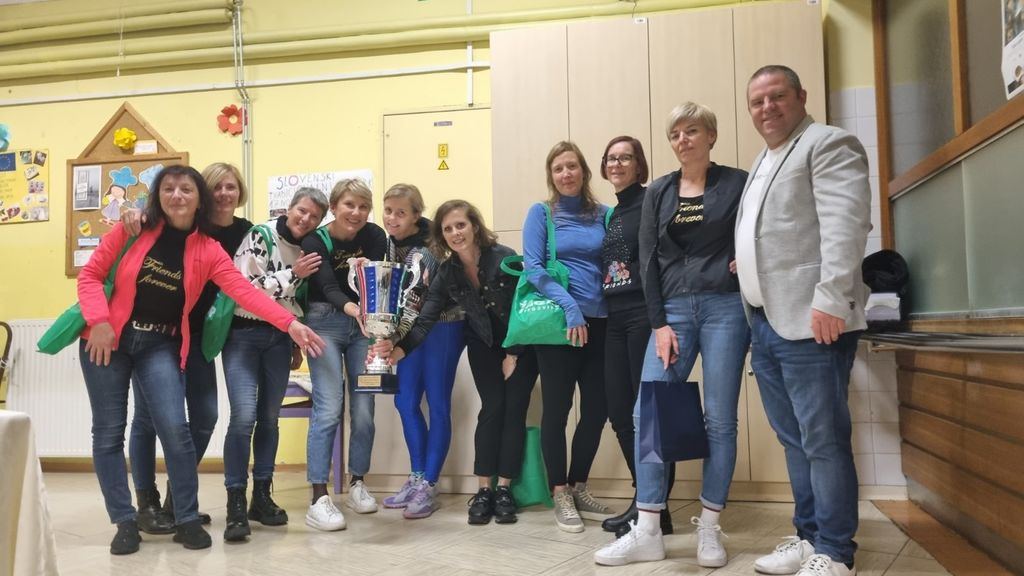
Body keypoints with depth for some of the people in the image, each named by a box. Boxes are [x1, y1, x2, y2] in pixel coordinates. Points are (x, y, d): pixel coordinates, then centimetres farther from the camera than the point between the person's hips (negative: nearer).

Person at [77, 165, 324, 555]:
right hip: (108, 337, 0)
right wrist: (99, 321, -16)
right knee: (109, 432, 3)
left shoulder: (208, 250, -3)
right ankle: (125, 522, 15)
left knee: (175, 428, -10)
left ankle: (187, 520, 5)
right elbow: (90, 274, -1)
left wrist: (290, 324, -27)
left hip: (161, 345, 0)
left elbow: (244, 291, -14)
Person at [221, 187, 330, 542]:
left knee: (269, 418, 9)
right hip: (244, 333, -5)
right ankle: (236, 505, -6)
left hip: (279, 338, 6)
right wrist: (293, 274, -18)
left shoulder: (307, 250, 9)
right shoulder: (260, 236, -9)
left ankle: (262, 497, 19)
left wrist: (297, 344, 17)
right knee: (244, 416, -15)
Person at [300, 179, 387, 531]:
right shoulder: (315, 241, -14)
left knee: (364, 409, 2)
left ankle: (357, 485, 19)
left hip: (365, 324, 3)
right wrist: (354, 310, -46)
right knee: (328, 409, -13)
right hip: (326, 323, -3)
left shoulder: (374, 236, -6)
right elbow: (328, 288, -27)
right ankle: (319, 499, -11)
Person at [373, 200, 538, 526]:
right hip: (484, 345, 3)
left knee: (514, 410, -7)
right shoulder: (447, 272, -11)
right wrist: (400, 350, -35)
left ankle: (504, 490, 0)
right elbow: (426, 318, -18)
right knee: (492, 408, -6)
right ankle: (484, 491, -1)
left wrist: (513, 356, -13)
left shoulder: (504, 258, -23)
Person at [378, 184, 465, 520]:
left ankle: (429, 487, 5)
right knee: (405, 401, 8)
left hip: (441, 327, -8)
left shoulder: (431, 246, -20)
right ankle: (417, 479, 20)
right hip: (410, 329, 8)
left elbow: (425, 304, -27)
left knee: (437, 404, -3)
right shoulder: (388, 242, 2)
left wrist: (394, 341, -35)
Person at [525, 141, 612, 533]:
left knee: (597, 408, 7)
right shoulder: (541, 213, 1)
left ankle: (578, 487, 25)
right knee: (557, 407, 2)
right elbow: (532, 267, -8)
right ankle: (560, 494, 14)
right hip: (557, 322, -4)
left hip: (599, 321, 4)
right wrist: (568, 305, -19)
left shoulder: (603, 214, 11)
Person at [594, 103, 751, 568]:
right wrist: (659, 323, -3)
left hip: (725, 308, -2)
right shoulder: (658, 192, 11)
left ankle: (709, 529, 15)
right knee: (648, 413, -4)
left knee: (719, 419, 1)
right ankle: (647, 533, 5)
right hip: (673, 309, 3)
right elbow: (649, 261, 6)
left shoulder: (738, 183, 3)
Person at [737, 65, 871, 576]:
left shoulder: (829, 144, -3)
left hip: (810, 322, -9)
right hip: (766, 323, 9)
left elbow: (844, 225, -16)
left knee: (823, 440, -3)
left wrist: (829, 301, -24)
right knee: (795, 440, 14)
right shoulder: (763, 162, 23)